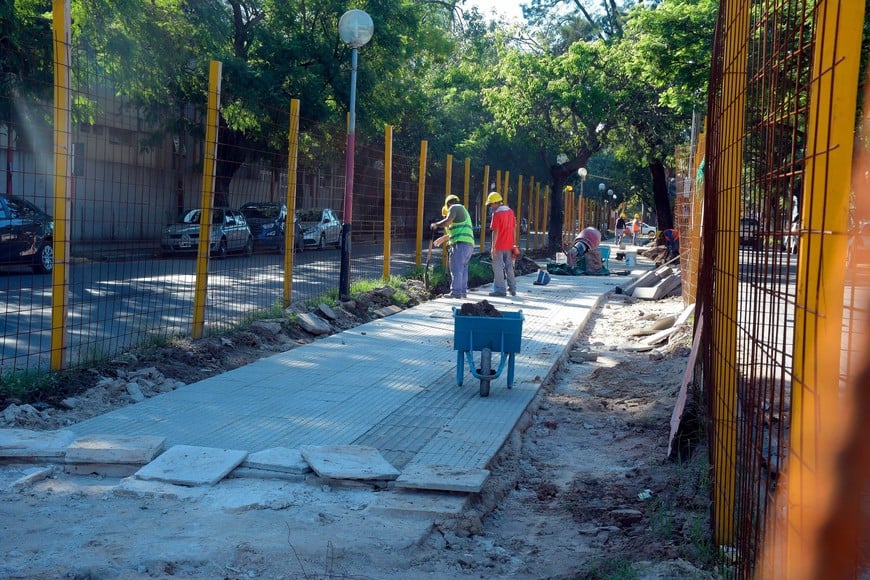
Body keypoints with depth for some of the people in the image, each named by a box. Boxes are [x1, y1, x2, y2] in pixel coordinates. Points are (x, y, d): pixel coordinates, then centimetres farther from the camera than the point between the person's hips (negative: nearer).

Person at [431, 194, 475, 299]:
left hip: (460, 243, -9)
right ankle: (463, 291, 12)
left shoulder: (454, 207, 3)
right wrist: (443, 238, 44)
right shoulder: (464, 211, 32)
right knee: (463, 268, 12)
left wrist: (436, 225, 2)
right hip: (469, 244, 9)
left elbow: (447, 221, -14)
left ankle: (456, 292, -13)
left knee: (456, 268, -10)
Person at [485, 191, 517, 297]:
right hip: (509, 245, 7)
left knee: (498, 268, 2)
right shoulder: (510, 211, 7)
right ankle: (512, 289, 19)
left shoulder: (497, 214, -14)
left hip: (499, 246, -7)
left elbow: (495, 231, -17)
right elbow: (514, 228, 12)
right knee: (509, 267, 15)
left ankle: (500, 289, 3)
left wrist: (493, 247, -13)